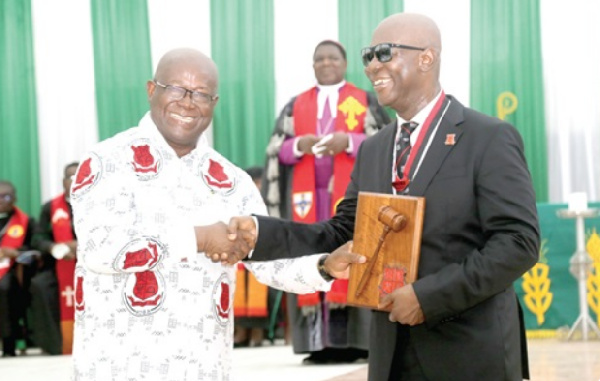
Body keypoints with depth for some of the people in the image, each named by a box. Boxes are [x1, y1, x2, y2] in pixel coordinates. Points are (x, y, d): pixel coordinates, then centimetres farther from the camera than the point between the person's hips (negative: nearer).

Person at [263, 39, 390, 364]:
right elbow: (276, 150, 10)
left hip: (351, 196, -3)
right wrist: (298, 145, -11)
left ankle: (351, 342, -8)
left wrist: (349, 142, -16)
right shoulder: (296, 106, 15)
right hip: (308, 196, 3)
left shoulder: (366, 102, 7)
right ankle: (319, 343, -2)